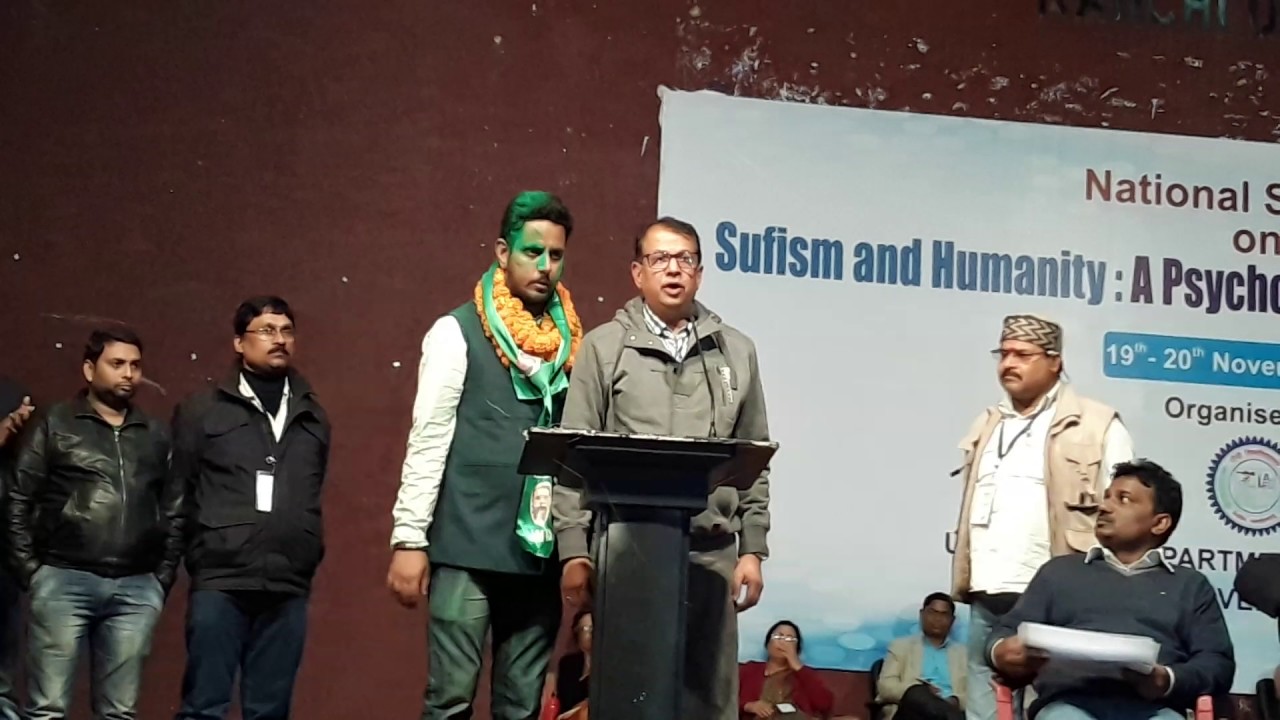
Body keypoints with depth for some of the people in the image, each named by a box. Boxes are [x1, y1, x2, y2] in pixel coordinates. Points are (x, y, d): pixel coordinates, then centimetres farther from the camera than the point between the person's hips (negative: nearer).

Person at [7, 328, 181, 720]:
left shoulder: (157, 435, 14)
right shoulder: (55, 425, 6)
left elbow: (174, 512, 14)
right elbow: (19, 501, 2)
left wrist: (163, 577, 7)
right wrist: (30, 569, -4)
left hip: (136, 590, 3)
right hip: (64, 581, -3)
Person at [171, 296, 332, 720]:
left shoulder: (313, 416, 14)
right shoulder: (201, 410, 5)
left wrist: (309, 554, 13)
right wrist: (201, 554, 5)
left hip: (288, 587, 3)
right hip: (220, 582, -3)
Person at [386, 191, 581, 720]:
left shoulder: (571, 342, 12)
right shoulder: (458, 333, 0)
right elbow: (428, 440, -4)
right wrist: (409, 539, -10)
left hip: (541, 548, 4)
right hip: (469, 545, -4)